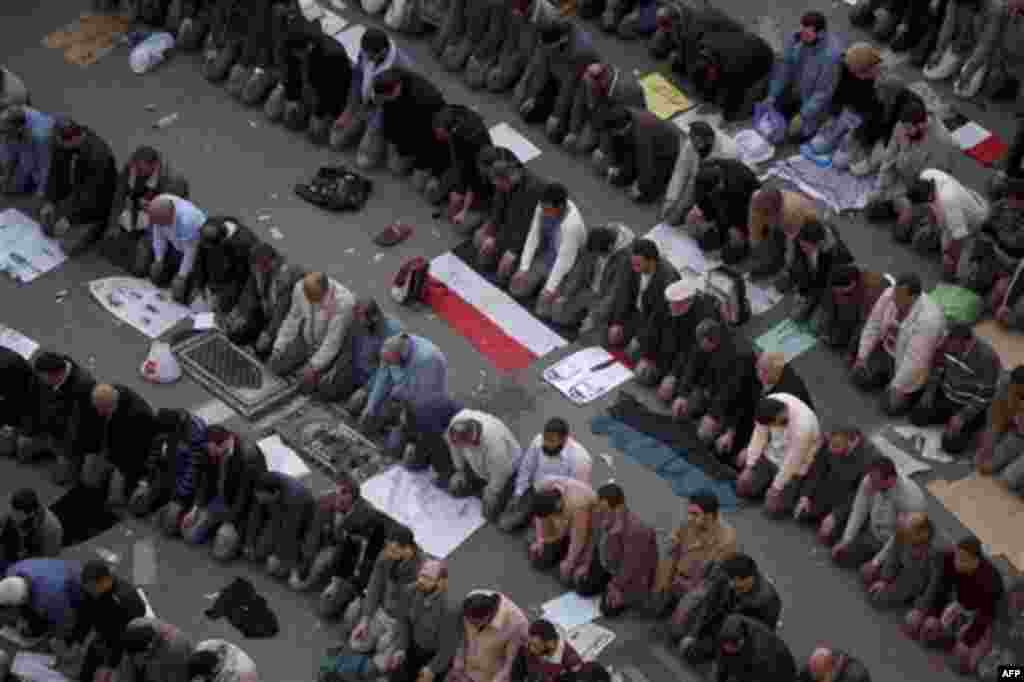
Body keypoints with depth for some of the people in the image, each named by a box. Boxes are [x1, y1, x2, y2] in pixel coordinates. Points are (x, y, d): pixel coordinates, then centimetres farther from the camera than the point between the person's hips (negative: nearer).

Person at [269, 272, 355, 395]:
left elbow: (333, 340, -27)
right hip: (305, 340, 5)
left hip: (330, 348, -5)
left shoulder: (344, 301, -32)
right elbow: (292, 320, -2)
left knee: (307, 382, -20)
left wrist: (313, 367, -27)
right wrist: (278, 349, -4)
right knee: (272, 368, -5)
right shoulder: (300, 288, -17)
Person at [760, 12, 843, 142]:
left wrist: (803, 116, -28)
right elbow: (785, 68, -7)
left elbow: (824, 91, -30)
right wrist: (772, 96, -10)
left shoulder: (831, 53, -36)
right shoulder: (798, 39, -18)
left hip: (816, 99, -6)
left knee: (799, 134, -7)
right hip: (797, 89, 6)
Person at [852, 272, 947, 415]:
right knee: (859, 377, -5)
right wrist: (862, 357, -4)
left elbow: (915, 359, -33)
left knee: (891, 406, -12)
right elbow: (873, 325, -5)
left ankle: (918, 389, 15)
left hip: (914, 366, -6)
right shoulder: (890, 295, -19)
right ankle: (890, 373, 21)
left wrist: (897, 388, -27)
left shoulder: (928, 319, -37)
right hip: (888, 350, 6)